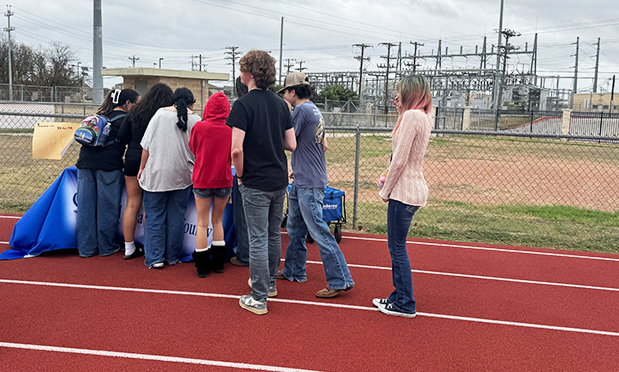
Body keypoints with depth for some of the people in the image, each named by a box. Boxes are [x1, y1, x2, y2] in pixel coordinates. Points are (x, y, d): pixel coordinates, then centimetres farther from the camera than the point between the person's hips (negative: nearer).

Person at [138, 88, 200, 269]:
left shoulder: (160, 114, -1)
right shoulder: (195, 120, -1)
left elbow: (147, 145, 0)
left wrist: (142, 168, 8)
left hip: (157, 173, -1)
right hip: (182, 176, 1)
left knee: (154, 216, 7)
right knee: (177, 217, 10)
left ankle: (155, 258, 7)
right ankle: (173, 256, 19)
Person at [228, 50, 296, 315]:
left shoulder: (244, 104, -14)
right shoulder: (280, 103, 6)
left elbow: (236, 149, -22)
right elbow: (292, 145, 6)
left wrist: (241, 175, -6)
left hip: (255, 184, -6)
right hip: (279, 180, 7)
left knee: (258, 239, -1)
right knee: (274, 234, 19)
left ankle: (259, 298, 7)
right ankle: (269, 282, 35)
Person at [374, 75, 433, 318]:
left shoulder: (412, 116, -16)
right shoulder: (424, 117, 14)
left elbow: (400, 159, -18)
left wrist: (386, 190, -10)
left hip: (404, 192, -10)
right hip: (415, 189, 10)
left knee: (397, 248, -1)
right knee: (396, 246, 18)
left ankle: (405, 305, 10)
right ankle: (399, 296, 28)